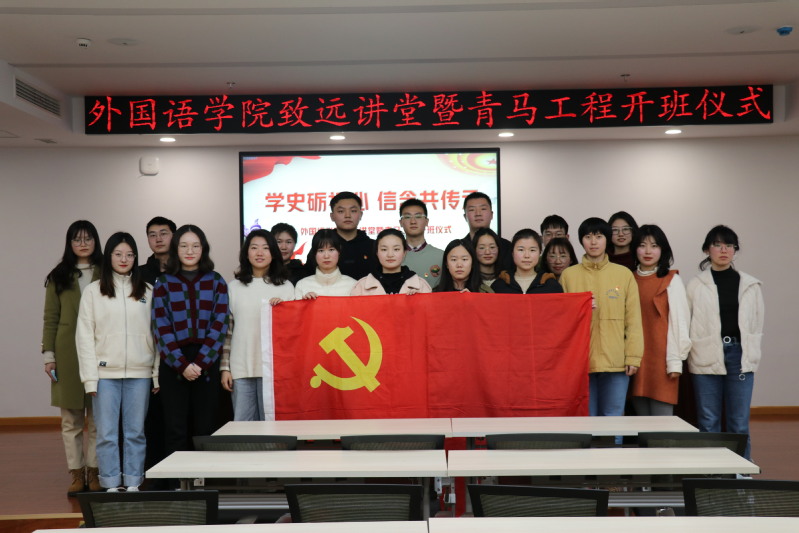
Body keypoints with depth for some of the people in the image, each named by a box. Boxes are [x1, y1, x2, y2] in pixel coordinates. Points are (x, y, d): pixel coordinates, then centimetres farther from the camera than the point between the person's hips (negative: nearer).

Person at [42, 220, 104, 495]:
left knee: (98, 419, 2)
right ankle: (77, 474, 14)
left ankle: (94, 472, 12)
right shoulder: (59, 277, 8)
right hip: (68, 355, 1)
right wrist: (48, 354, 0)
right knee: (71, 420, 5)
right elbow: (50, 317, 7)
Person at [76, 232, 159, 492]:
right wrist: (90, 377, -5)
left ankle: (133, 484, 17)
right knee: (107, 433, 2)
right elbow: (84, 336, 1)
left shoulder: (148, 292, 7)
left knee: (135, 432, 7)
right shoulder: (93, 291, 4)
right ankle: (111, 485, 12)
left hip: (139, 373, 1)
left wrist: (157, 374, -2)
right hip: (106, 373, -1)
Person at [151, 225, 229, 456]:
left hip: (207, 364, 0)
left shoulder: (216, 282, 8)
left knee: (205, 431, 2)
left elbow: (220, 324, 0)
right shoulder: (163, 283, 7)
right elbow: (161, 328, 0)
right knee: (176, 431, 0)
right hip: (173, 365, 0)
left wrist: (200, 363, -10)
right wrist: (182, 364, -11)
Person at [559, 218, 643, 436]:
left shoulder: (624, 274, 6)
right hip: (580, 360, 0)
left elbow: (633, 319, 4)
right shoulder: (568, 275, 8)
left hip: (616, 361, 0)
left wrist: (633, 356, -2)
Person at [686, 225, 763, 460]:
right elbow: (685, 324, 2)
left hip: (740, 355, 1)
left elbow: (757, 324, 10)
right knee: (708, 423, 5)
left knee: (739, 423, 5)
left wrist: (751, 356, 4)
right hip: (706, 358, -1)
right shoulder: (695, 285, 2)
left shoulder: (750, 285, 9)